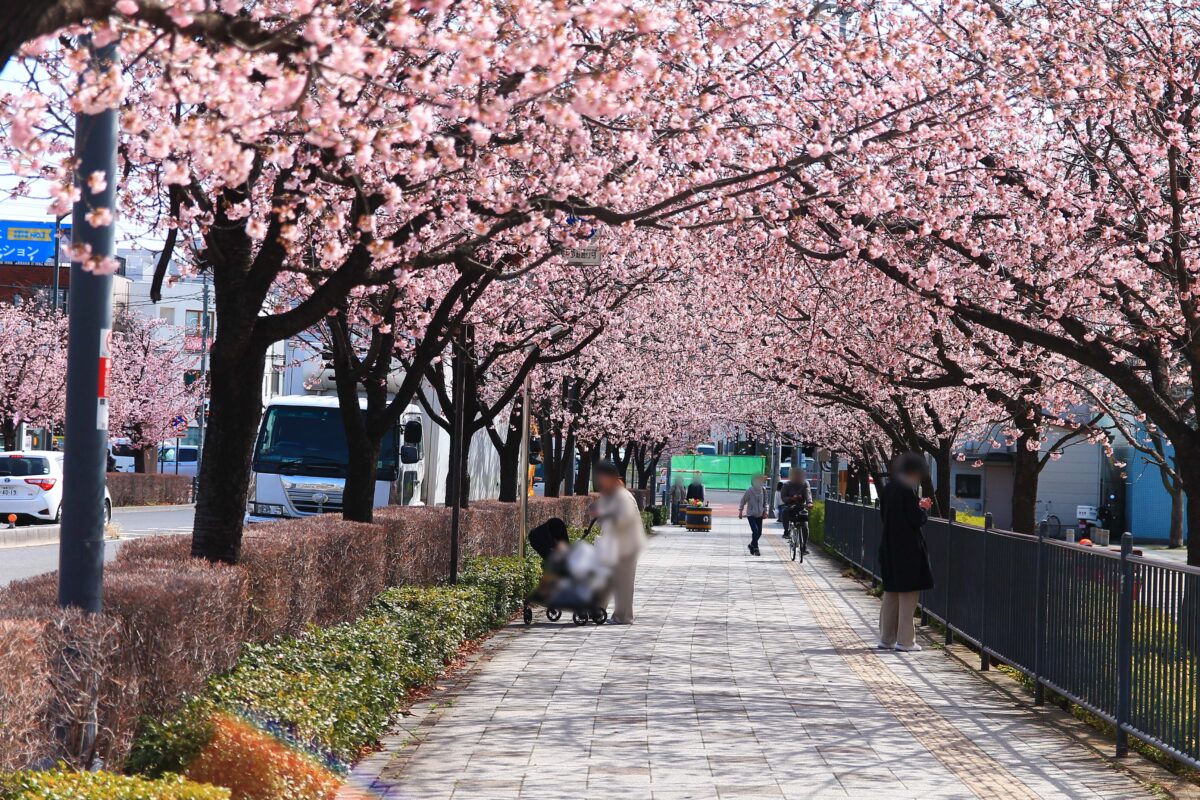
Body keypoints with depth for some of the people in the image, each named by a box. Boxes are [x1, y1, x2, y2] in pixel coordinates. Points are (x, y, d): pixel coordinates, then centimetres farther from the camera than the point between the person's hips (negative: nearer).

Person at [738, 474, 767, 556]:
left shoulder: (763, 490, -1)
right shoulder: (749, 491, -13)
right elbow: (743, 501, -4)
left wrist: (765, 511, 9)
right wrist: (740, 511, -3)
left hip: (759, 515, 5)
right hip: (751, 514, -5)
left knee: (759, 533, 6)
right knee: (755, 531, -17)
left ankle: (752, 545, 30)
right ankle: (755, 548, -5)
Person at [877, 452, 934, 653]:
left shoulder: (888, 489, 8)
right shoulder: (907, 490, -17)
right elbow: (917, 520, -19)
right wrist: (924, 509, 2)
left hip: (889, 549, 8)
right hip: (907, 550, -8)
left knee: (891, 595, 15)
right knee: (908, 595, 0)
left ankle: (886, 638, 20)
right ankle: (905, 640, 2)